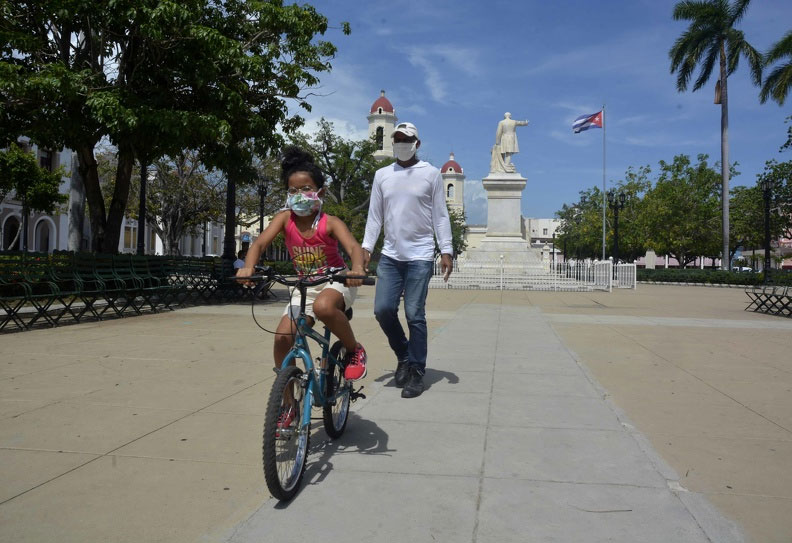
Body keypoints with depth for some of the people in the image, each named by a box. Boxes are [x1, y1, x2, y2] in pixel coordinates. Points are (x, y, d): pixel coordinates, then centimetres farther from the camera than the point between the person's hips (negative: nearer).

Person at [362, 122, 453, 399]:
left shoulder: (431, 174, 2)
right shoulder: (382, 175, 11)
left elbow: (440, 215, 1)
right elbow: (375, 215, 12)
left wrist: (446, 251, -5)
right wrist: (366, 246, 2)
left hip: (419, 256, -3)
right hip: (390, 256, 4)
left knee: (415, 315, -4)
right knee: (383, 309, -2)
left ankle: (416, 373, 9)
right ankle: (404, 355, 22)